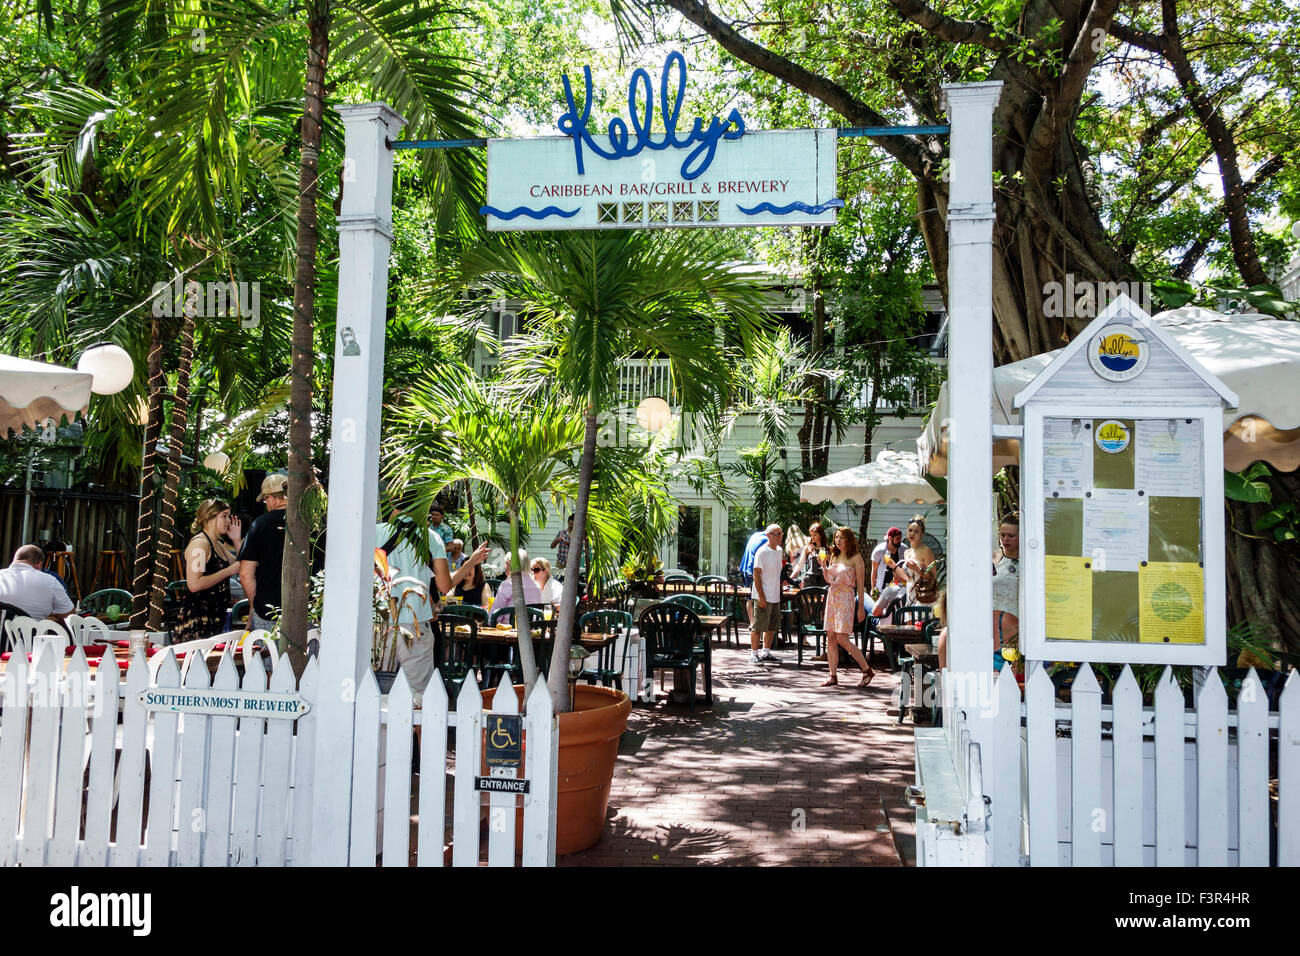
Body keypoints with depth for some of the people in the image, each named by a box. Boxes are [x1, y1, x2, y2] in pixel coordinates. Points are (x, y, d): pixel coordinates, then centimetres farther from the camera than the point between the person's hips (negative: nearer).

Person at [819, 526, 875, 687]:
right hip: (831, 596, 7)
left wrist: (861, 607, -8)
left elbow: (860, 584, -5)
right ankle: (833, 676, 8)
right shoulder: (834, 556, 14)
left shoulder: (855, 558, -4)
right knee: (830, 638, 3)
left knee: (841, 638, -13)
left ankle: (867, 669, -2)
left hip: (846, 597, -6)